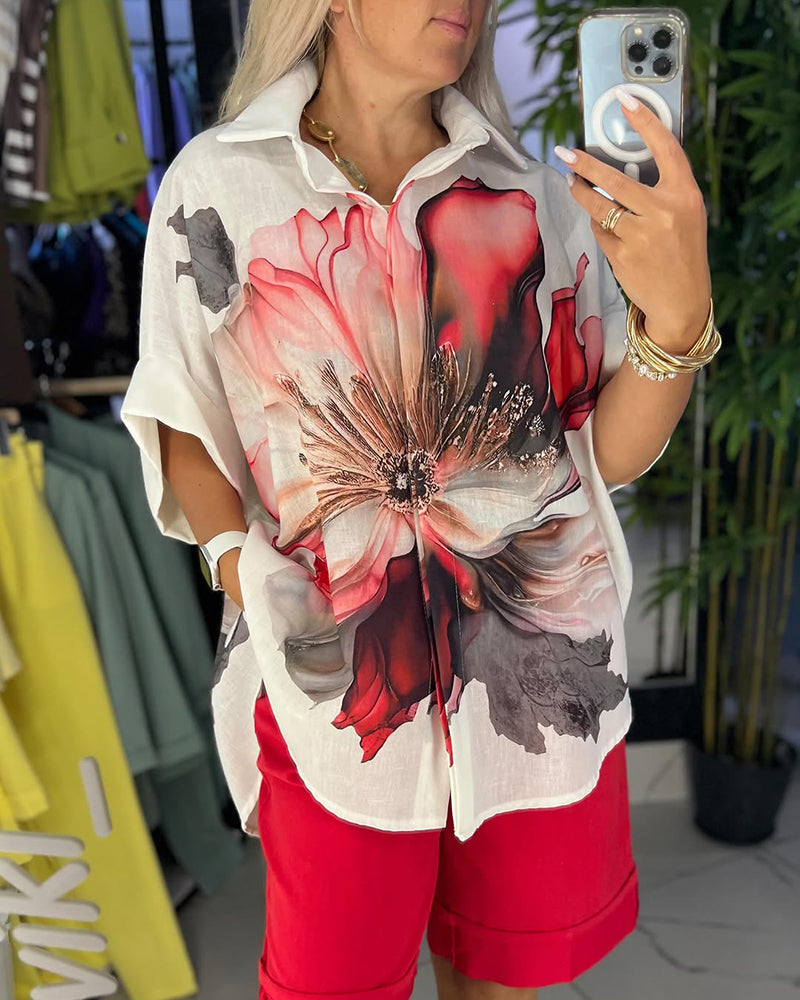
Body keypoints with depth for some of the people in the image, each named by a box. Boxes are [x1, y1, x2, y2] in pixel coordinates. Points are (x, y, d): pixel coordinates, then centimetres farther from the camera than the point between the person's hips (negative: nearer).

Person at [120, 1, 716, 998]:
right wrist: (238, 565, -14)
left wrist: (678, 317, -19)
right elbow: (183, 424, 3)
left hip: (545, 659, 3)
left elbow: (611, 454, -1)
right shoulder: (216, 186, -4)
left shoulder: (541, 201, 2)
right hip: (333, 679, -2)